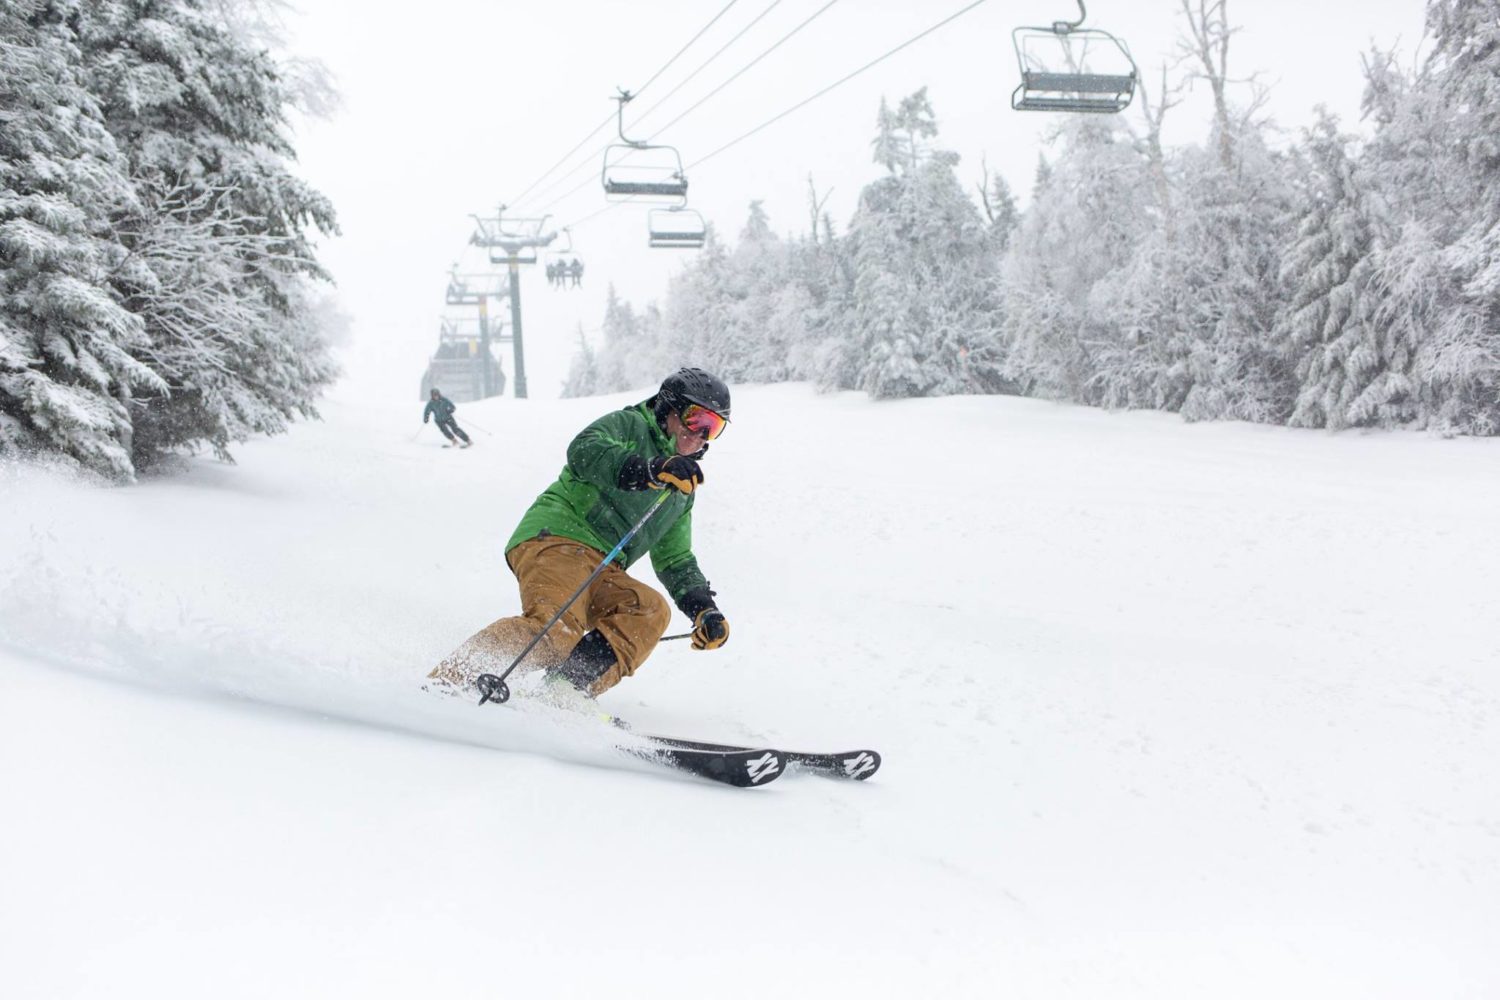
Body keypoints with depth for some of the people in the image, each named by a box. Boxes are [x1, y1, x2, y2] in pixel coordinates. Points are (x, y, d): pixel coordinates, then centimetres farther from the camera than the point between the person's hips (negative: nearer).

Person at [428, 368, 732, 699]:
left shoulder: (683, 491, 28)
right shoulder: (627, 425, 6)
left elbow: (675, 561, 31)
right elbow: (584, 451, -16)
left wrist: (705, 609, 15)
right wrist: (649, 469, -31)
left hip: (602, 572, 7)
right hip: (557, 540, -7)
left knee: (652, 610, -20)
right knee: (555, 626, -31)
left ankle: (568, 690, -30)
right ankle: (445, 686, -31)